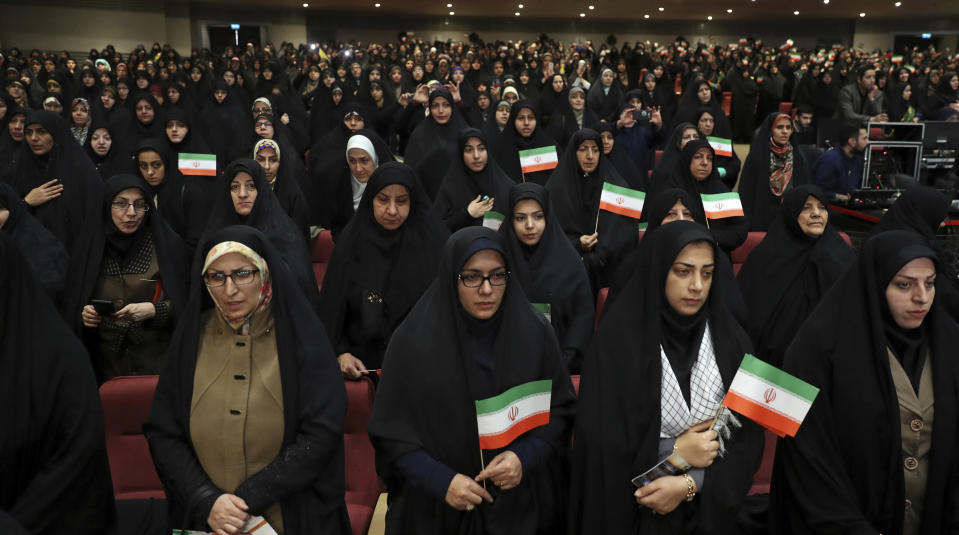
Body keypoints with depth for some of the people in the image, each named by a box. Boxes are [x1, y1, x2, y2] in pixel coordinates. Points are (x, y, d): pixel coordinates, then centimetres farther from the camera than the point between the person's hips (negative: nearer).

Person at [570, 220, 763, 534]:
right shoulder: (618, 337, -13)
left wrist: (689, 484, -17)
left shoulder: (730, 340, -3)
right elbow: (599, 437, -13)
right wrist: (674, 452, -14)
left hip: (711, 509, 3)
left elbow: (747, 435, -5)